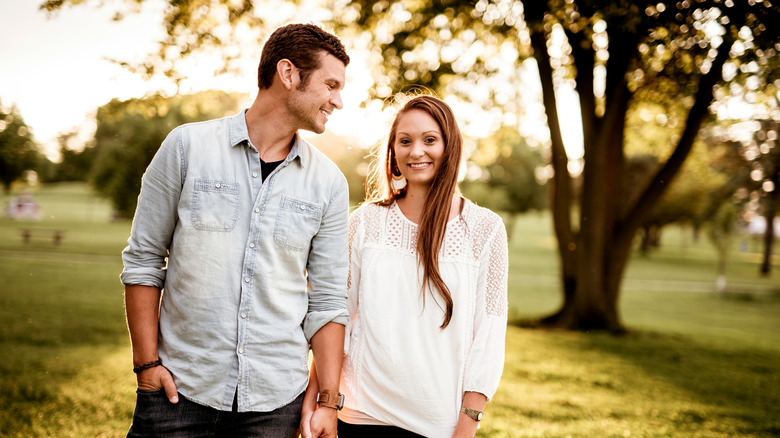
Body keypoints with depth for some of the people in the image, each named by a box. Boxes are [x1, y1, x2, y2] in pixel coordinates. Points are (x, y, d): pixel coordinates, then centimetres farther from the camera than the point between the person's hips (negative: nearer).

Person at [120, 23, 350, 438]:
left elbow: (327, 300, 4)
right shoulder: (187, 146, -2)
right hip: (179, 388, -1)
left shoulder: (329, 183, 3)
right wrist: (147, 363, -4)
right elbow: (143, 259, 1)